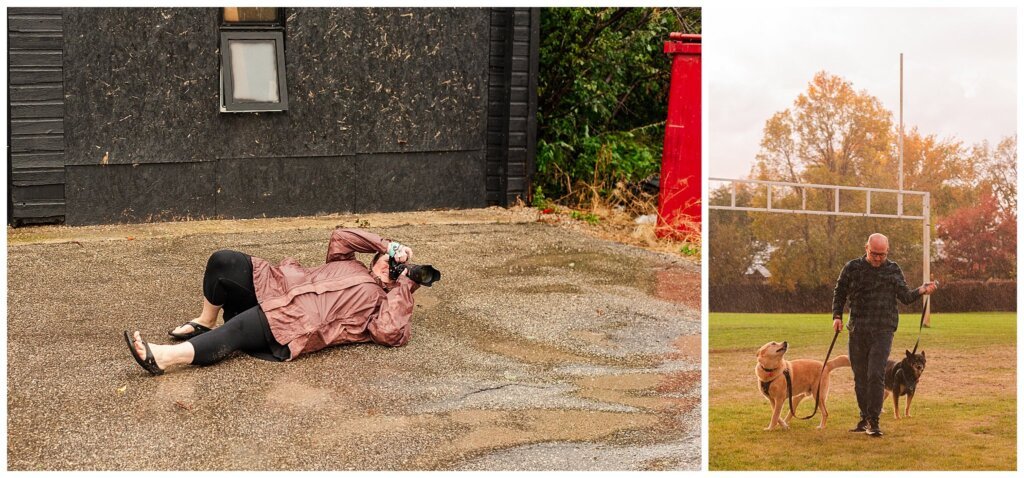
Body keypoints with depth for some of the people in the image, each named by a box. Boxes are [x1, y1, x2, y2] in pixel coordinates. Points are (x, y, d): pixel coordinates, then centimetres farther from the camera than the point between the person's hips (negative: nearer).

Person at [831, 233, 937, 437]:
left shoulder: (893, 270, 5)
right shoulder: (852, 268, 4)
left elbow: (905, 296, 3)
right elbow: (839, 293, 14)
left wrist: (921, 290, -16)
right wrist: (837, 316, 2)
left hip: (883, 330, -2)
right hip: (857, 330, 2)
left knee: (876, 375, -12)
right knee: (860, 376, 9)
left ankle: (873, 421, -8)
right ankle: (864, 418, 23)